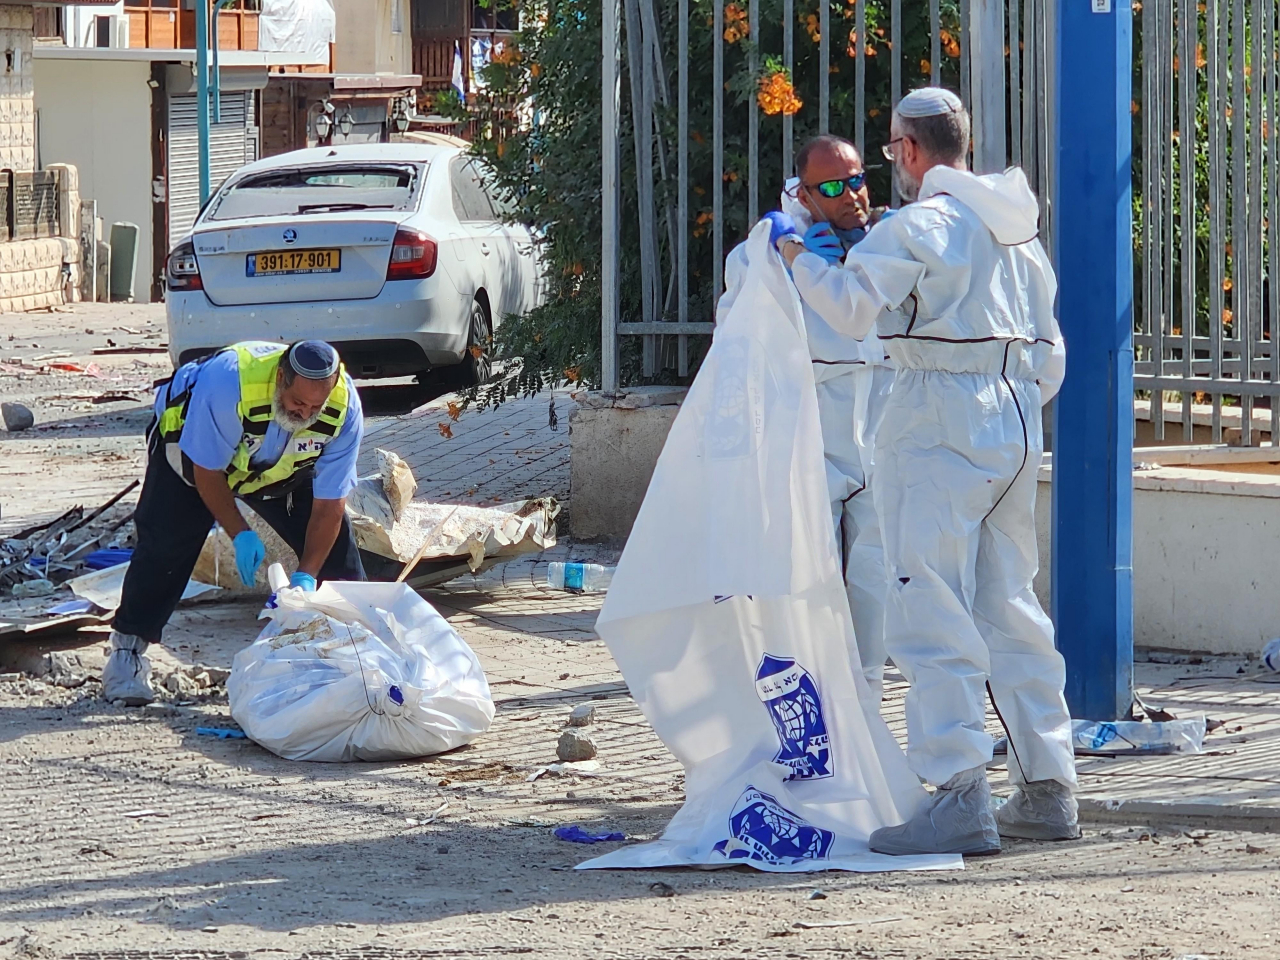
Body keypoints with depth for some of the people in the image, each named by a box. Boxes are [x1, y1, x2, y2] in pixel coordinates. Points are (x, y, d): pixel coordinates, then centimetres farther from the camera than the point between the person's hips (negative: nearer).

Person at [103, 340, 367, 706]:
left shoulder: (344, 408, -31)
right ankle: (127, 648, -5)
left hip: (282, 467, 4)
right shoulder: (226, 381, -43)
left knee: (334, 542, -7)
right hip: (193, 447, -3)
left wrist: (306, 576, -29)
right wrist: (240, 535, -31)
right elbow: (207, 471, -29)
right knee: (166, 545, -18)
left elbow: (328, 505, -24)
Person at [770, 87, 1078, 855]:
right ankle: (1049, 789, 15)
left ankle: (961, 798, -15)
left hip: (941, 424, -8)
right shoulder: (1016, 229, 17)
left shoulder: (921, 222, -10)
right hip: (1018, 422, 8)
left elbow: (855, 305, -19)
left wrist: (801, 259, -3)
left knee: (933, 614, -8)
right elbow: (1050, 354, 19)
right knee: (1010, 608, 14)